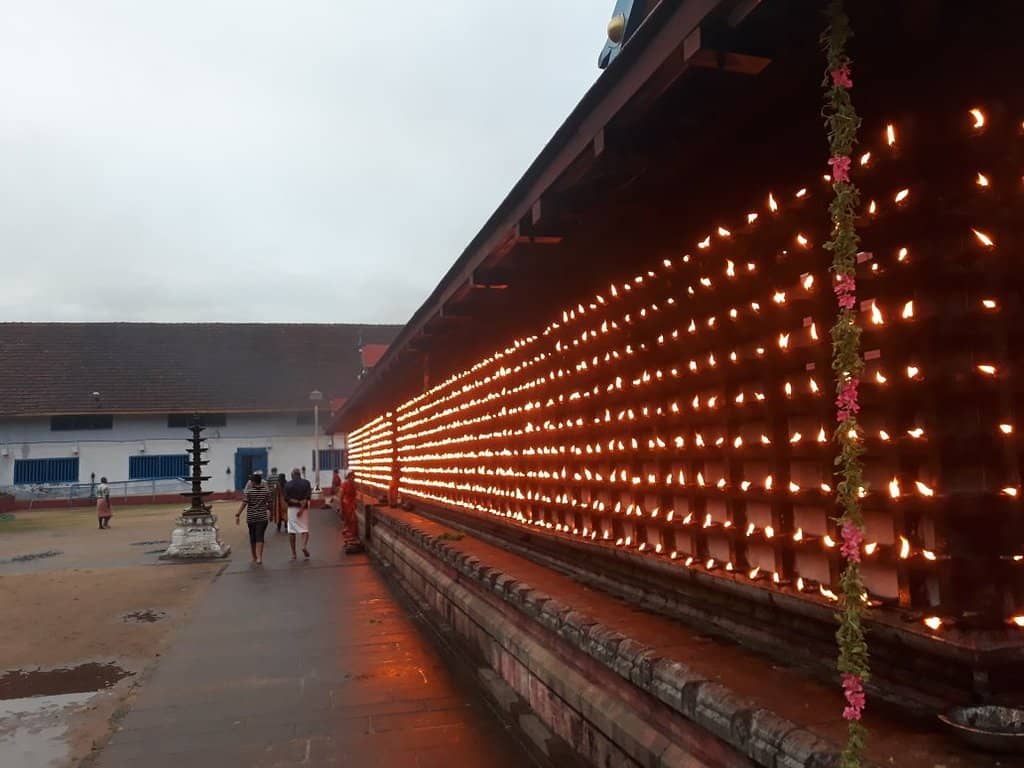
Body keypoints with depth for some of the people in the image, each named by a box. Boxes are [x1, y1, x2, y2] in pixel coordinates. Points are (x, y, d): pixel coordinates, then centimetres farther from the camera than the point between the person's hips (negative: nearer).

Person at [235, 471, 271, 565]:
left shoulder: (249, 492, -7)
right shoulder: (266, 491, -1)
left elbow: (244, 504, -13)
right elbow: (269, 503, 5)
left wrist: (238, 515, -9)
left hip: (251, 518, 0)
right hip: (262, 518, 0)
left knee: (252, 538, 13)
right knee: (260, 537, -4)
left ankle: (254, 558, 23)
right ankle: (259, 557, -16)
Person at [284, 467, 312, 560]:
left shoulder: (288, 484, 2)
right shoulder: (306, 483, 1)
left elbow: (286, 498, -6)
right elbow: (308, 497, -10)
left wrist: (296, 502, -9)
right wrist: (302, 507, -15)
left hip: (292, 509, 0)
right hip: (304, 509, 0)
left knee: (291, 531, 5)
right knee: (305, 529, 7)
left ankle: (293, 553, 5)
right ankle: (304, 545, -18)